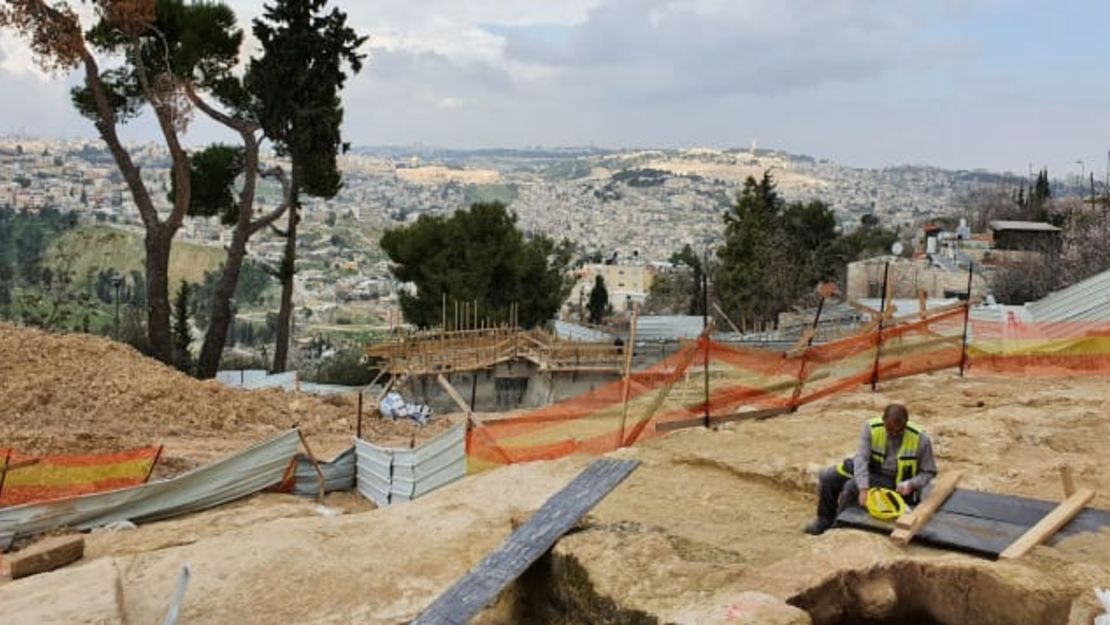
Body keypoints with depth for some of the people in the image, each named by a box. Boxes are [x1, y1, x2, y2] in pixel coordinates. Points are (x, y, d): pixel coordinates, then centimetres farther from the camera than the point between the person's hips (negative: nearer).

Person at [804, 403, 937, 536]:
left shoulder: (921, 439, -21)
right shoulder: (871, 427, -19)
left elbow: (929, 472, -9)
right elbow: (861, 458, -25)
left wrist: (911, 484, -28)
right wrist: (863, 488, -37)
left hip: (894, 481, -4)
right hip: (869, 469, 4)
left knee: (851, 486, -27)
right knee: (826, 477, -11)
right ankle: (825, 519, 12)